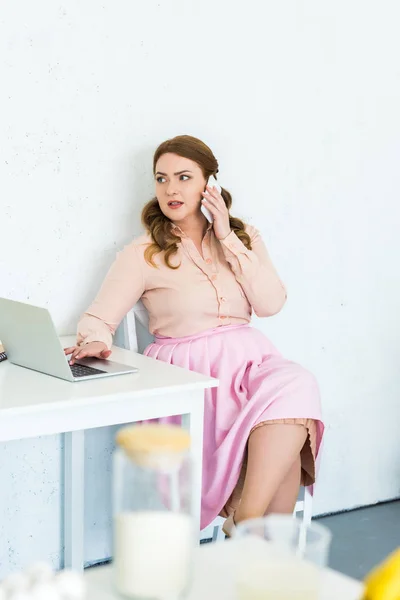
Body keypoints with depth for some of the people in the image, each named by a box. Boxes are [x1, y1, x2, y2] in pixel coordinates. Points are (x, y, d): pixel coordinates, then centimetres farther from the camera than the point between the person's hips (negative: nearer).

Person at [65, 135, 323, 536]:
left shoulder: (243, 237, 15)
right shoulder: (143, 254, 5)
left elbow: (271, 303, 1)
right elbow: (98, 319, -2)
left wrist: (228, 239, -3)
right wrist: (95, 342, -26)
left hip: (248, 360, 4)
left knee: (295, 386, -33)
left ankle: (246, 521, -34)